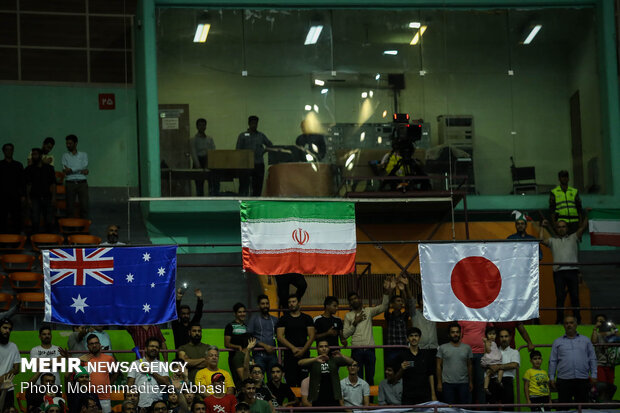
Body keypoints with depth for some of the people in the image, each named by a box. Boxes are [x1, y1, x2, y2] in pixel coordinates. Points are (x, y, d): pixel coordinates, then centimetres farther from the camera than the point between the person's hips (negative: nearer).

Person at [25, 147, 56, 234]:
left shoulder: (49, 168, 9)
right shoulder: (29, 169, 7)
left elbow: (53, 184, 7)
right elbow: (28, 185, 4)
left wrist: (53, 197, -3)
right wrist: (28, 198, -4)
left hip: (47, 197, 1)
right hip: (35, 197, -1)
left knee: (49, 221, -2)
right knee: (35, 221, -8)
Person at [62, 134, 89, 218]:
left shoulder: (83, 155, 12)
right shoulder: (65, 155, 10)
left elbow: (84, 166, -6)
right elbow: (65, 171, -3)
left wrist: (71, 170, -12)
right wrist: (80, 171, -8)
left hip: (82, 183, 0)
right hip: (70, 183, 0)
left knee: (84, 205, -6)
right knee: (70, 207, -2)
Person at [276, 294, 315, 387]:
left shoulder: (307, 318, 10)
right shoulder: (283, 319, 9)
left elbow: (311, 336, 4)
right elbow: (280, 337, 0)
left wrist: (303, 350, -9)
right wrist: (293, 348, -10)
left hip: (304, 353, 0)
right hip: (289, 353, 0)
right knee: (290, 382, -5)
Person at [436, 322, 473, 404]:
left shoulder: (467, 348, 8)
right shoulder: (443, 348, 4)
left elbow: (469, 366, 11)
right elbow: (439, 366, 4)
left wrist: (471, 382, 6)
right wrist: (439, 382, -2)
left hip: (463, 383, 1)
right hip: (448, 383, -1)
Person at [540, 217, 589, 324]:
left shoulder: (573, 238, 20)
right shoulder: (553, 241, 20)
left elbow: (583, 227, 11)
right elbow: (541, 239, 5)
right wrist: (542, 227, 13)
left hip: (572, 270, 0)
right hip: (558, 271, 0)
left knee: (575, 296, -1)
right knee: (560, 297, -3)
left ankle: (577, 319, 4)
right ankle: (559, 320, -1)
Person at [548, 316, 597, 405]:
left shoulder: (585, 340, 14)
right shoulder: (557, 342, 13)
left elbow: (592, 359, 12)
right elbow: (552, 361, 10)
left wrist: (593, 375, 3)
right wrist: (551, 378, 2)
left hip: (582, 380, 1)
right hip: (564, 380, -1)